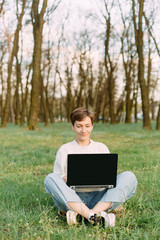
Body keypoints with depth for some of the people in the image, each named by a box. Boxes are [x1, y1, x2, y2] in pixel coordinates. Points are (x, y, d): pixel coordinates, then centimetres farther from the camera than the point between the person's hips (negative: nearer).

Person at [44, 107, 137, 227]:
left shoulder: (102, 147, 20)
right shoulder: (64, 149, 15)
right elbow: (57, 179, 10)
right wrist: (66, 179, -13)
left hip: (100, 197, 1)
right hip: (73, 198, -1)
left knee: (129, 176, -22)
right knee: (50, 178, -28)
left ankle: (79, 214, -37)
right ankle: (92, 216, -45)